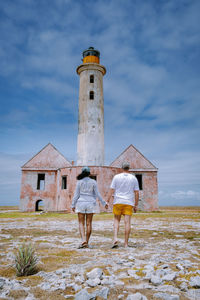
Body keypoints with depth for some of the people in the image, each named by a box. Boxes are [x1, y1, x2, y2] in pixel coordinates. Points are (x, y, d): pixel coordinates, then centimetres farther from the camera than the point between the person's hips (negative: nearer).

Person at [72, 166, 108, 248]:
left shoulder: (79, 182, -2)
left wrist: (73, 205, 5)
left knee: (81, 223, 3)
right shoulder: (93, 182, -1)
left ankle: (83, 240, -15)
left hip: (81, 204, -1)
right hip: (91, 204, 1)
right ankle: (86, 243, 9)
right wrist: (104, 203, 5)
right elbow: (97, 194, -3)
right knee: (89, 223, 6)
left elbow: (76, 195, -3)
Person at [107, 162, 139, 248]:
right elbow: (136, 192, 3)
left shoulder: (116, 177, 0)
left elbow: (111, 190, -3)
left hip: (118, 202, 0)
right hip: (129, 203, 0)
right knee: (127, 222, 1)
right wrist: (136, 205, 8)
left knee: (116, 220, 12)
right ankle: (126, 243, 4)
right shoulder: (133, 178, 4)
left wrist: (107, 201, 1)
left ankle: (115, 238, -6)